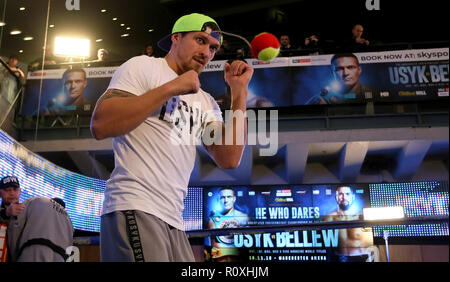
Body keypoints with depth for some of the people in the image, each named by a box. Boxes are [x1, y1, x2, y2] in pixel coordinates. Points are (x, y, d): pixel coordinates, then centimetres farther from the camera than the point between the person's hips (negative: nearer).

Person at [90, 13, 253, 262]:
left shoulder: (206, 102, 18)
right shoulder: (143, 66, 2)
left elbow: (229, 160, 6)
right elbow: (100, 126, -12)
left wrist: (240, 92, 6)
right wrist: (171, 88, -11)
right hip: (135, 208, -7)